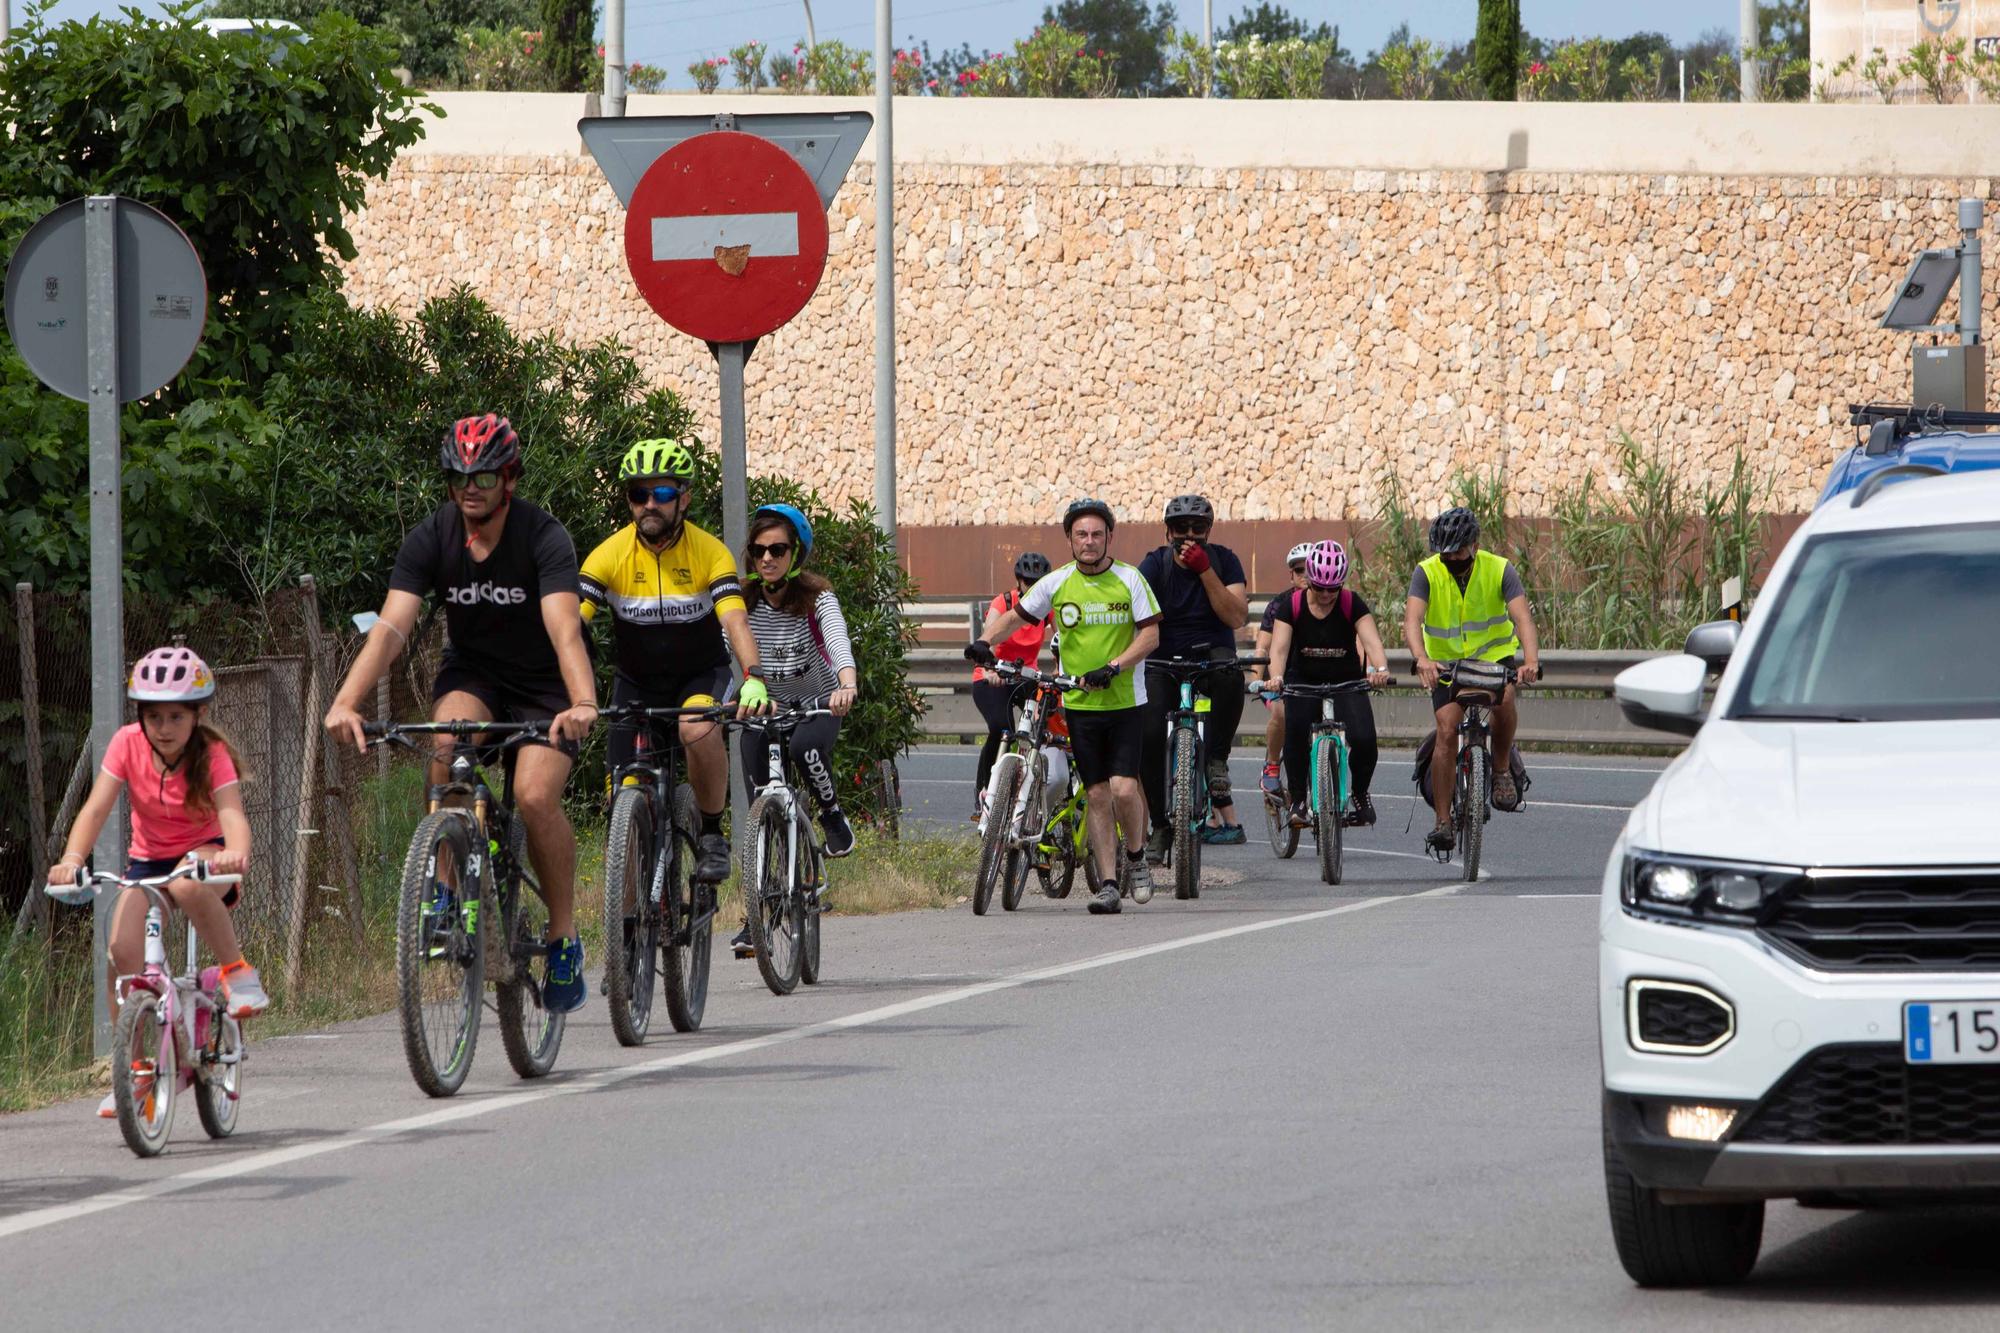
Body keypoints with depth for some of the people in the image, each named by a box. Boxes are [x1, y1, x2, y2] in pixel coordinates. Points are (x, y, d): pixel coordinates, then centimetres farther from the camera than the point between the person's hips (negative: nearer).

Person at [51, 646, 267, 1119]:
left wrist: (236, 854, -56)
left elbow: (232, 814, -33)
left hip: (204, 854, -3)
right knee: (122, 949, -22)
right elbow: (96, 808, -20)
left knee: (188, 884, -40)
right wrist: (72, 858, -39)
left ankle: (237, 972, -18)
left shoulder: (211, 753, -18)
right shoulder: (128, 744, -12)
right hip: (148, 860, 3)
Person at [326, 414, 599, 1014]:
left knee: (534, 797, -24)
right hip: (471, 673, 2)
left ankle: (565, 937, -4)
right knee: (447, 742, -32)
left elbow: (565, 630, -36)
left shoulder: (543, 537, -23)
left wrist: (583, 704, -55)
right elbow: (391, 627, -24)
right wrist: (346, 702, -41)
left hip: (542, 683, -2)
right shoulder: (432, 538, -14)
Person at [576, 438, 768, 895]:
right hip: (636, 684, 2)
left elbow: (735, 622, -28)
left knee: (699, 729, -36)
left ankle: (712, 835, -15)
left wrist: (754, 679, -46)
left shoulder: (710, 553, -17)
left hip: (700, 676, -2)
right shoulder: (610, 555, -15)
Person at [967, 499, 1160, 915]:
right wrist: (985, 640, -10)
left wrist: (1114, 667, -20)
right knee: (1096, 794, 2)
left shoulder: (1129, 580, -4)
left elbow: (1150, 634, -6)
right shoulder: (1056, 583, 1)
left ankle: (1136, 857, 14)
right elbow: (1015, 617, 10)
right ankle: (1108, 884, 7)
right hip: (1080, 704, 2)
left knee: (1123, 788, -13)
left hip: (1125, 702, -2)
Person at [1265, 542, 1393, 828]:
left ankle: (1360, 794, 8)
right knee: (1295, 734, -29)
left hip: (1346, 683, 0)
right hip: (1303, 681, 0)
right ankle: (1298, 801, -11)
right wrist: (1276, 677, -42)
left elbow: (1371, 640, -23)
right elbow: (1279, 647, -20)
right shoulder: (1292, 605, -9)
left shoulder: (1352, 604, -10)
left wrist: (1380, 669, -45)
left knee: (1364, 740, -22)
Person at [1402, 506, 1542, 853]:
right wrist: (1422, 660, -52)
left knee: (1503, 698, -32)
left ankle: (1502, 769, -7)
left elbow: (1522, 618, -29)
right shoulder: (1427, 573, -17)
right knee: (1447, 730, -16)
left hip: (1494, 654, -1)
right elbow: (1412, 620, -31)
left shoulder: (1499, 570, -17)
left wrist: (1531, 661, -48)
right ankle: (1443, 822, -10)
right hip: (1446, 660, 1)